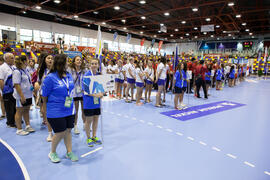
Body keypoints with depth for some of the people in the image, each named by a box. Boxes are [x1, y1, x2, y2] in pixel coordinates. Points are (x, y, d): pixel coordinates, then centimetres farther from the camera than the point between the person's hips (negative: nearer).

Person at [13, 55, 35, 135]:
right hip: (21, 96, -8)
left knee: (26, 111, 16)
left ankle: (28, 126, 27)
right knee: (19, 112, 4)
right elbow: (16, 85, -20)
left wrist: (32, 87, 9)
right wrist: (22, 96, -23)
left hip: (28, 95, 8)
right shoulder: (17, 72, -16)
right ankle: (19, 129, 13)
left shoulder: (26, 70, 10)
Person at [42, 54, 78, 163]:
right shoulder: (50, 78, -14)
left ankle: (69, 152, 29)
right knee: (60, 133, 3)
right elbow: (44, 96, -7)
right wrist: (46, 111, 2)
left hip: (69, 110, 6)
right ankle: (52, 153, 30)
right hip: (56, 112, -5)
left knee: (68, 131, 13)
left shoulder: (69, 76, 5)